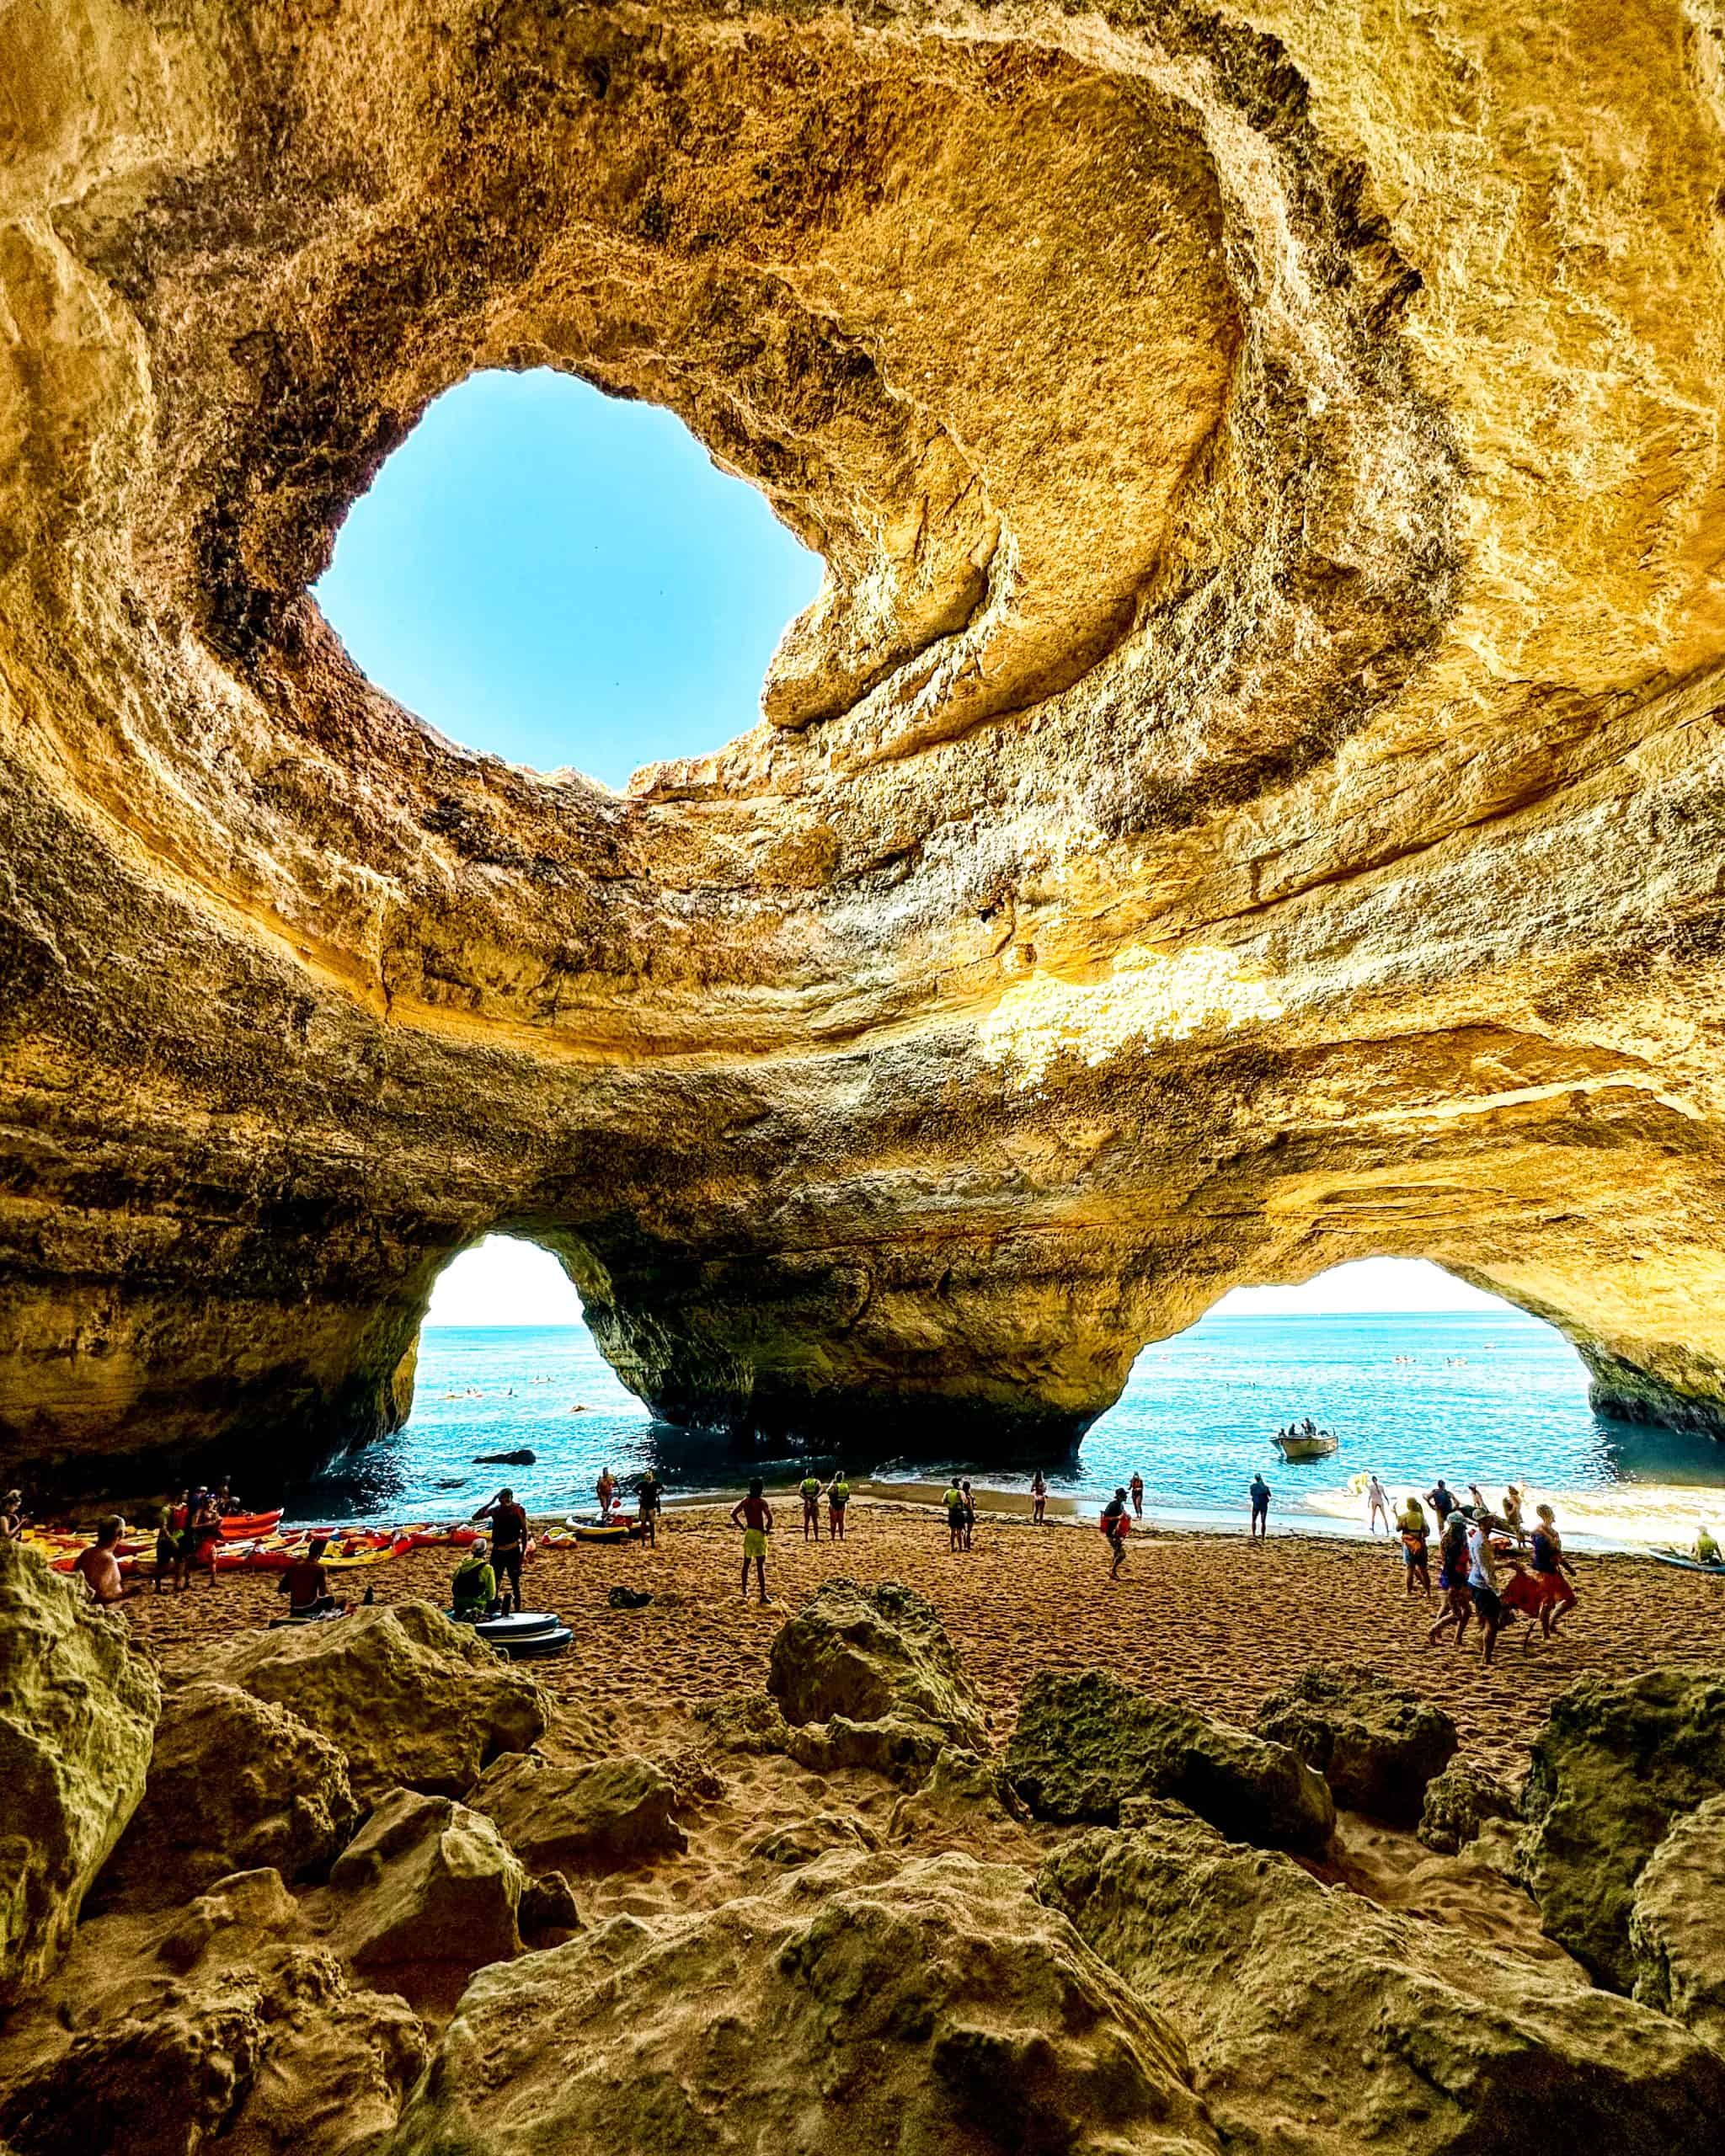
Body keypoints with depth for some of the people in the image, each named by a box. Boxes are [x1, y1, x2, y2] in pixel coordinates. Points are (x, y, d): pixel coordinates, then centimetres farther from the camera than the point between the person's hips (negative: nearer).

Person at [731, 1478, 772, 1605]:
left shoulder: (745, 1501, 2)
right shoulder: (762, 1502, -14)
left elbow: (733, 1514, 1)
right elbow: (770, 1517, -25)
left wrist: (742, 1527, 6)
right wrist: (768, 1529, -9)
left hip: (748, 1533, 5)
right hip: (759, 1534, -5)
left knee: (746, 1563, 19)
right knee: (760, 1565, -5)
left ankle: (744, 1591, 31)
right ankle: (763, 1595, -7)